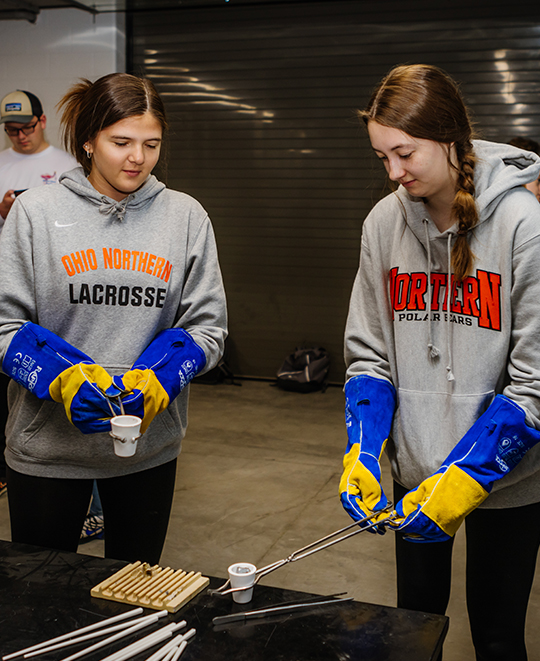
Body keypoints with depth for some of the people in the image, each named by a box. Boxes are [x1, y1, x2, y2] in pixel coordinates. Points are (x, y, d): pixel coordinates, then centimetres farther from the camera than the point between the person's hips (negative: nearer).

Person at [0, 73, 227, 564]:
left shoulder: (185, 216, 1)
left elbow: (207, 326, 0)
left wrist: (157, 379, -18)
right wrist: (62, 379, -23)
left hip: (150, 444, 2)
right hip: (47, 445, -1)